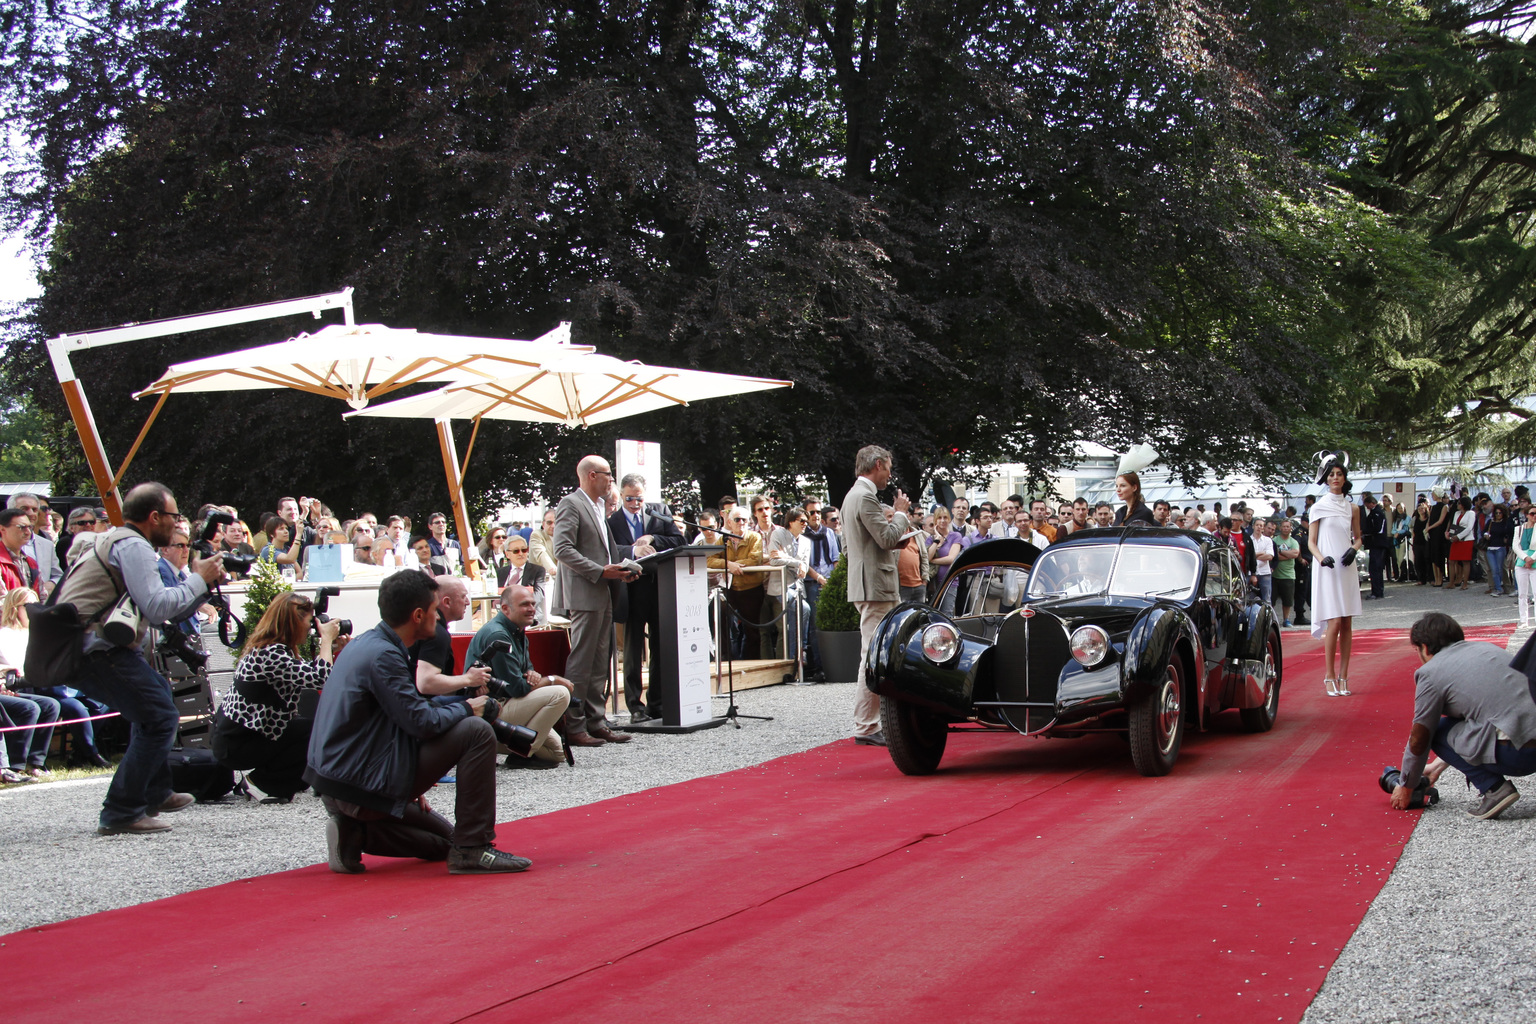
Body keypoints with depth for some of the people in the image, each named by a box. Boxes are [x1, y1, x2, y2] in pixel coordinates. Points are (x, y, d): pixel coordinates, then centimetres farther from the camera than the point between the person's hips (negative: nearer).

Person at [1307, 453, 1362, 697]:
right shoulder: (1319, 507, 2)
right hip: (1327, 569, -3)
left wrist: (1353, 550, -3)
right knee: (1334, 623, -11)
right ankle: (1330, 677, -5)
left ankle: (1343, 677, 6)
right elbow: (1311, 542, 2)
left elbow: (1357, 537, 19)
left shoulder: (1352, 508, 11)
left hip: (1347, 569, 3)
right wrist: (1321, 558, -16)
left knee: (1347, 624, 1)